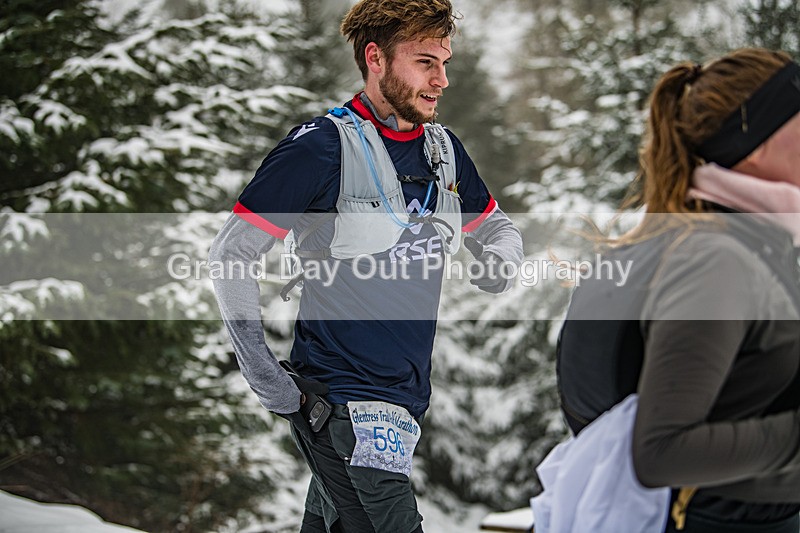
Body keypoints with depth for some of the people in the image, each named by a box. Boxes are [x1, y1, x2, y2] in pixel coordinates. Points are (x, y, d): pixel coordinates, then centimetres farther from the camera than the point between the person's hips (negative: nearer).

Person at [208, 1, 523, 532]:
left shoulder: (445, 149, 10)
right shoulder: (321, 148, -12)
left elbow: (497, 225, 26)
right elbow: (232, 254, -9)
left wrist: (499, 258, 0)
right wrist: (268, 380, -11)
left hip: (405, 396, 7)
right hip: (341, 402, -7)